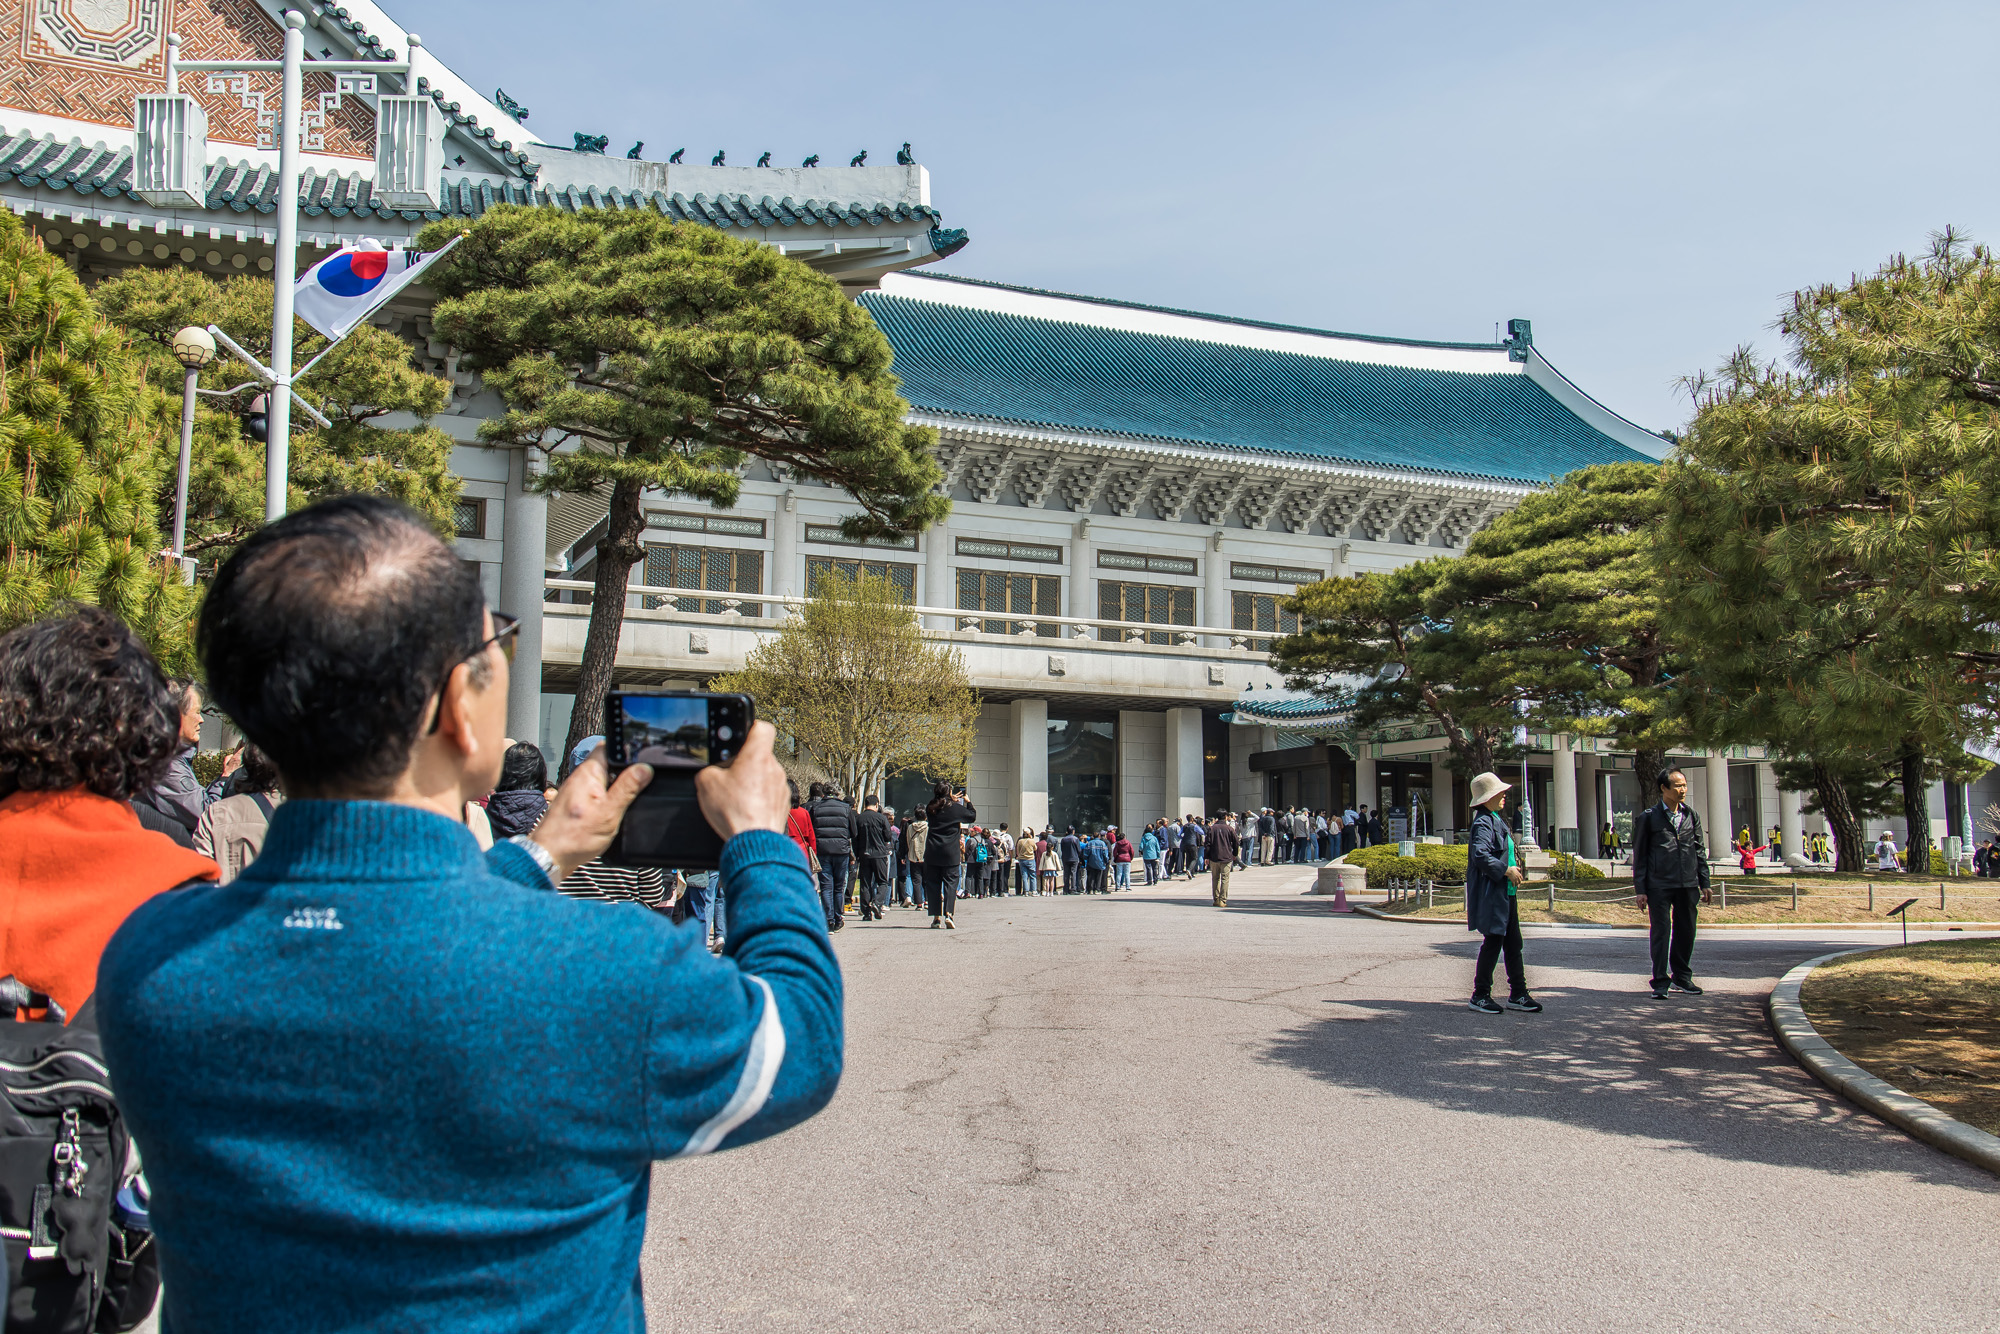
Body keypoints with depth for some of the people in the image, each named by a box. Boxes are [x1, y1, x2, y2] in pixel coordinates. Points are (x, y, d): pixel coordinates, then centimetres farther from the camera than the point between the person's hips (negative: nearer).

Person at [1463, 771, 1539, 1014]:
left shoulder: (1498, 820, 16)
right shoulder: (1484, 823, -15)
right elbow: (1480, 855, -27)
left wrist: (1515, 869, 9)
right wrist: (1506, 870, -21)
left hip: (1507, 892, 10)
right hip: (1491, 893, -10)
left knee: (1513, 943, 12)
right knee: (1493, 942, -4)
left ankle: (1518, 994, 19)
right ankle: (1480, 995, 6)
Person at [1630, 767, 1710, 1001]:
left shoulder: (1691, 815, 12)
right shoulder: (1648, 817, 0)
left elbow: (1699, 850, 16)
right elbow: (1639, 855, 1)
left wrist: (1704, 883, 11)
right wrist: (1640, 889, -4)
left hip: (1687, 884, 4)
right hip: (1659, 884, -4)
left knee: (1686, 931, 10)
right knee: (1661, 932, -4)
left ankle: (1682, 977, 25)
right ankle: (1660, 982, 1)